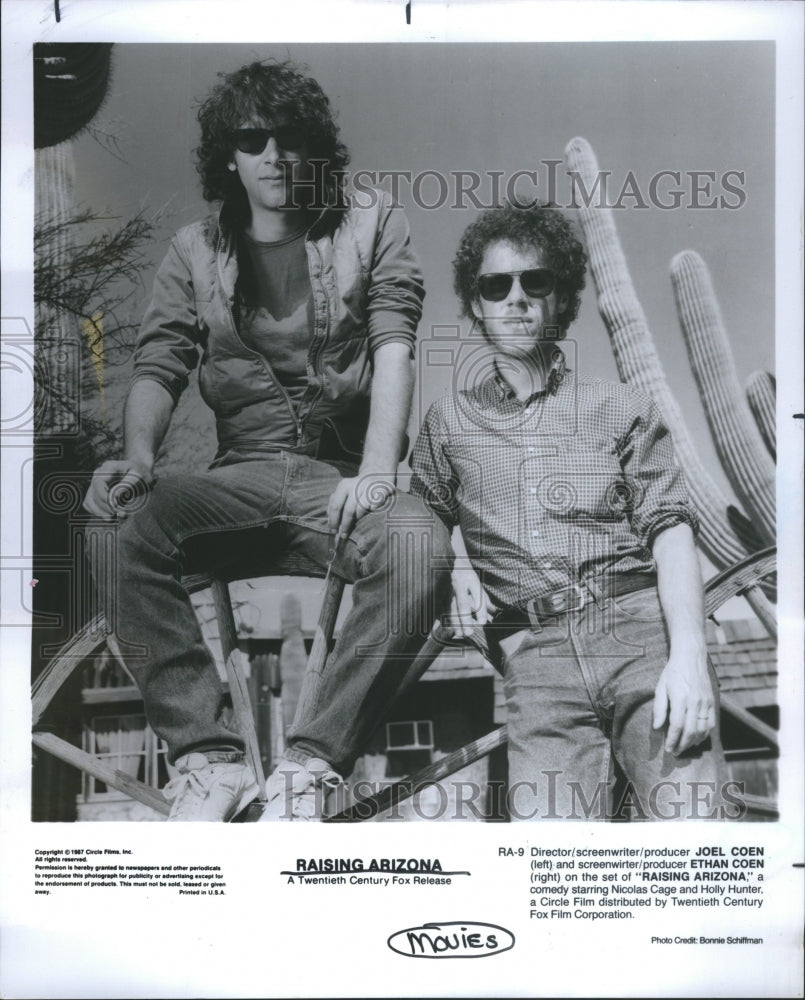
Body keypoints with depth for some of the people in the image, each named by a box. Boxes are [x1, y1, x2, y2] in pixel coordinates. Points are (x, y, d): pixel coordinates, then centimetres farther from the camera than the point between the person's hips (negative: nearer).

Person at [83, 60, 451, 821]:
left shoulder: (372, 225, 12)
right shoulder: (195, 250, 17)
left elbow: (393, 345, -2)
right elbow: (158, 367, 7)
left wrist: (376, 470, -19)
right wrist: (139, 458, -16)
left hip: (344, 474, -1)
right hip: (242, 473, 2)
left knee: (420, 553, -34)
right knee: (122, 531, -28)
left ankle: (309, 765, -22)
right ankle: (210, 758, -21)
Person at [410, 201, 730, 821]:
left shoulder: (622, 409, 16)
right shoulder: (450, 422, 21)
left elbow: (670, 531, 5)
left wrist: (688, 653, -10)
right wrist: (453, 565, -2)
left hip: (640, 620, 0)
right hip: (535, 649, 1)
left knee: (688, 812, -21)